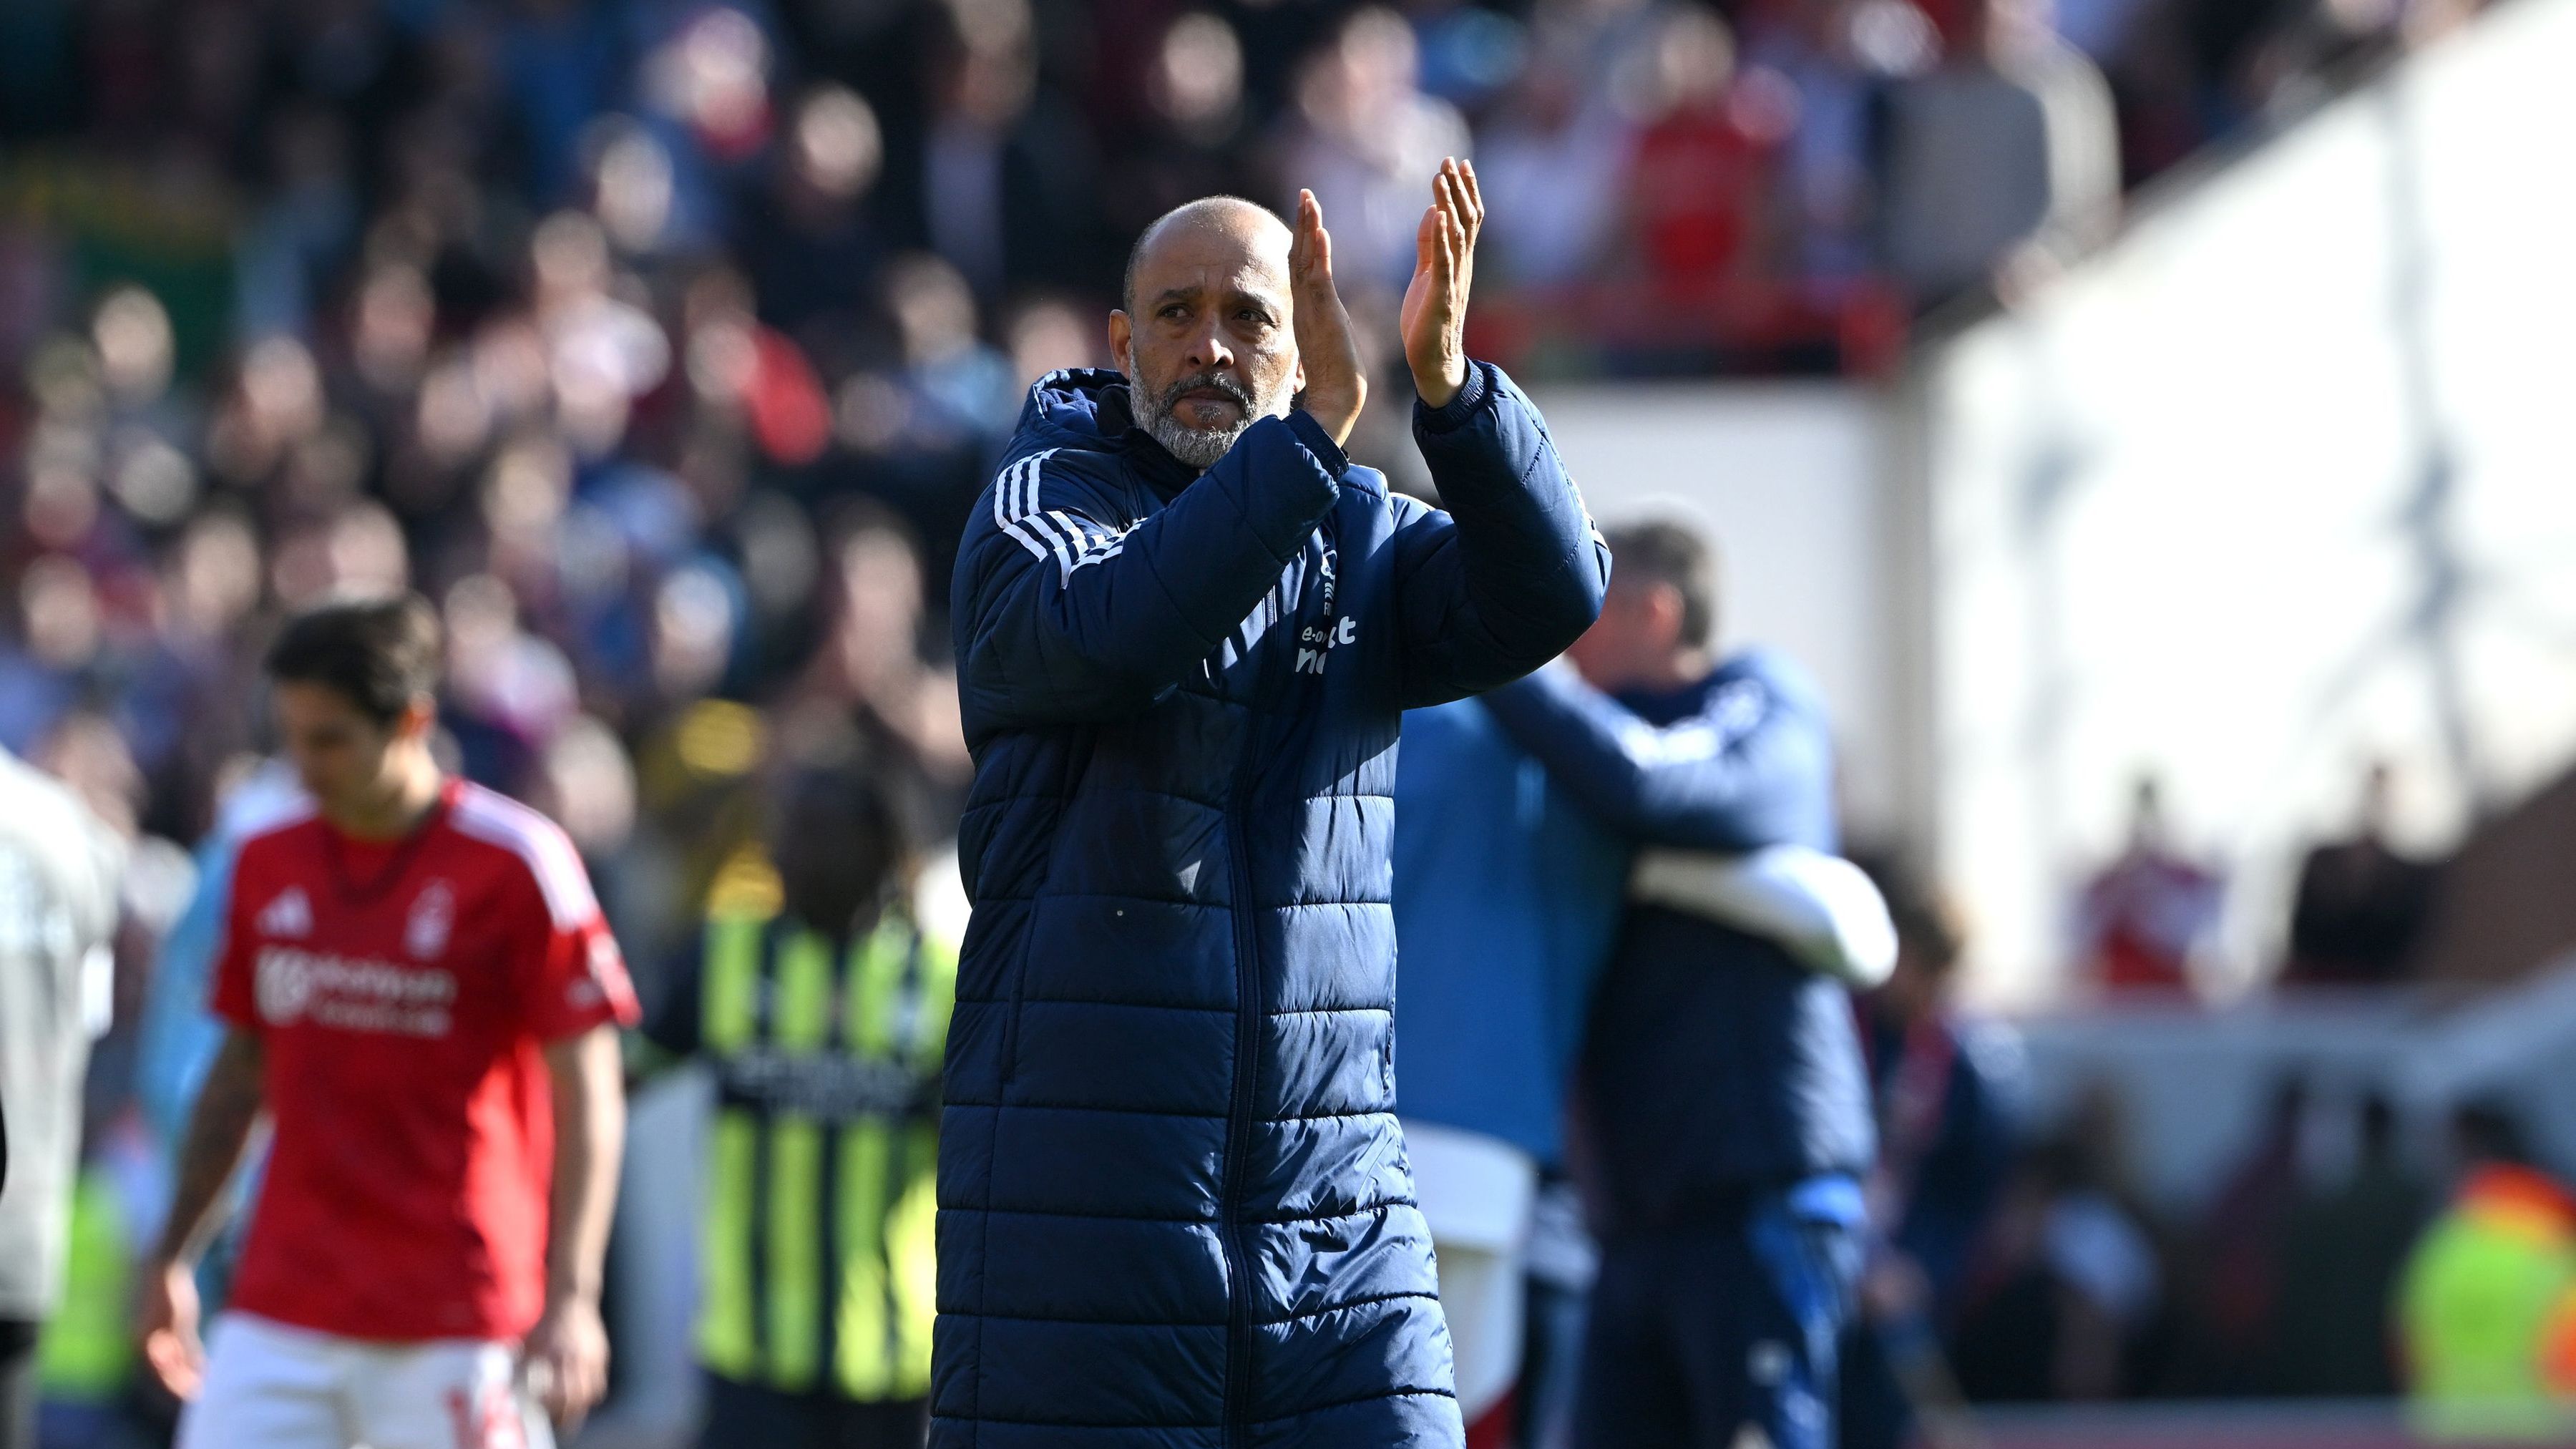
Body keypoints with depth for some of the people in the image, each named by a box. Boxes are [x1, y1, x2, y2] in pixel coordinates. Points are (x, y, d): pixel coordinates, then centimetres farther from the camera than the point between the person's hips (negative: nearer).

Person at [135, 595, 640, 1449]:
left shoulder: (517, 865, -7)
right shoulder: (266, 866, 9)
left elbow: (587, 1095, -7)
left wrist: (570, 1296, -15)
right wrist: (173, 1257, 16)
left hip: (455, 1329, -4)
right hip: (280, 1309, 4)